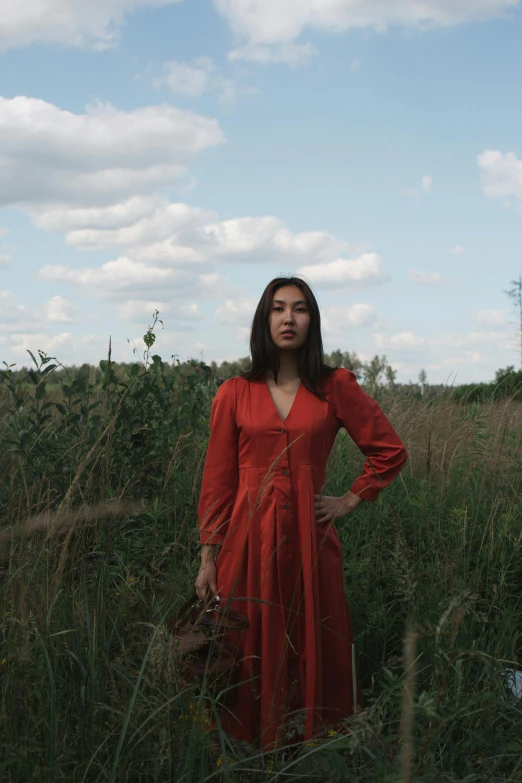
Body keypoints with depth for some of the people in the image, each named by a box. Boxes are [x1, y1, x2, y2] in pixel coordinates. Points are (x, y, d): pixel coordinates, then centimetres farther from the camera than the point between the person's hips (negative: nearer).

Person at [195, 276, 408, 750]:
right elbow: (218, 480, 3)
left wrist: (350, 502, 4)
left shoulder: (335, 388, 2)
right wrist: (209, 557, 1)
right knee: (251, 657, 6)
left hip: (309, 539, 0)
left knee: (315, 654, 7)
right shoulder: (234, 395, 2)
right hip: (249, 540, 0)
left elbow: (390, 451, 10)